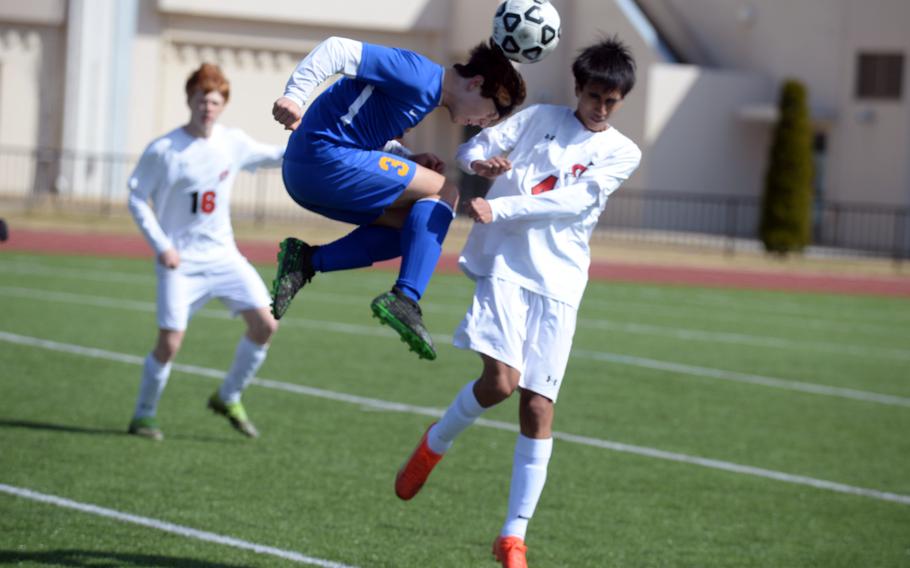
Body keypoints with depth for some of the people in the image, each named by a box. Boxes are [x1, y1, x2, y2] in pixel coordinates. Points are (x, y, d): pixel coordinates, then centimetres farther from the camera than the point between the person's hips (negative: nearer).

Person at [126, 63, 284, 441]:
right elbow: (137, 199, -6)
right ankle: (143, 416, 8)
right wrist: (162, 246, -13)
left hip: (222, 255, 5)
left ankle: (228, 399, 13)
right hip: (180, 261, -5)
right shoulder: (162, 151, -10)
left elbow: (272, 157, 17)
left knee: (265, 323, -6)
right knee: (171, 341, -12)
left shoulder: (233, 143, 2)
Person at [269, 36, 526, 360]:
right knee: (443, 191, -7)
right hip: (326, 157, -10)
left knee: (414, 227, 13)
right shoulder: (418, 75, -11)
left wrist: (409, 162, 8)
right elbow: (338, 50, -17)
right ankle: (404, 298, -16)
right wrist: (295, 96, -28)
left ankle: (307, 261, 2)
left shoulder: (426, 93, 20)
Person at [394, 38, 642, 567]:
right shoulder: (540, 118, 10)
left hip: (559, 284, 1)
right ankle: (434, 445, 10)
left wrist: (498, 209, -15)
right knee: (500, 380, -20)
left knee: (539, 407, -3)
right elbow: (473, 148, 10)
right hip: (505, 262, -1)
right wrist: (479, 162, -15)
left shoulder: (622, 154, 7)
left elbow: (573, 200, -6)